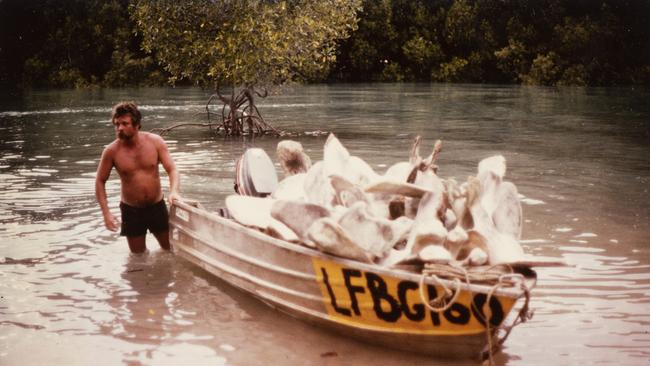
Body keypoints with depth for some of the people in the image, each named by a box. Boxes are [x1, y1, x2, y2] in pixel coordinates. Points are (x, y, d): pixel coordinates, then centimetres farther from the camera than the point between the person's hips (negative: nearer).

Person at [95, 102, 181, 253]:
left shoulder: (155, 142, -11)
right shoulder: (111, 151, -13)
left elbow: (172, 170, -9)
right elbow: (100, 181, -3)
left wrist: (174, 191, -30)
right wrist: (106, 213, -12)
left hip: (157, 206, 1)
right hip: (131, 210, -1)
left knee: (171, 249, 14)